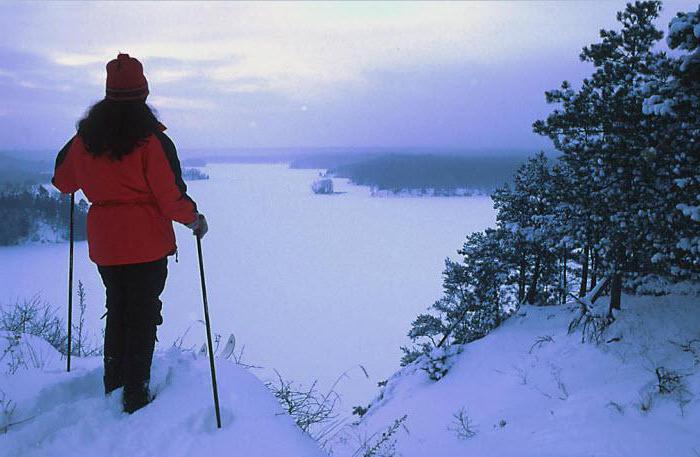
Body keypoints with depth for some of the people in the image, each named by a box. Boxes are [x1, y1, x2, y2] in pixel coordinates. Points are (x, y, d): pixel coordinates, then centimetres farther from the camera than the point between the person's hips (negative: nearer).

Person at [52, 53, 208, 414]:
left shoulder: (85, 138, 2)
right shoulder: (151, 139, -14)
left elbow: (63, 180, 17)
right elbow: (171, 195, -16)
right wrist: (195, 220, 1)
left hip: (103, 244, 5)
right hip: (146, 244, -5)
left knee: (117, 311, 21)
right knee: (143, 316, 5)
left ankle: (113, 386, 31)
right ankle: (135, 397, 8)